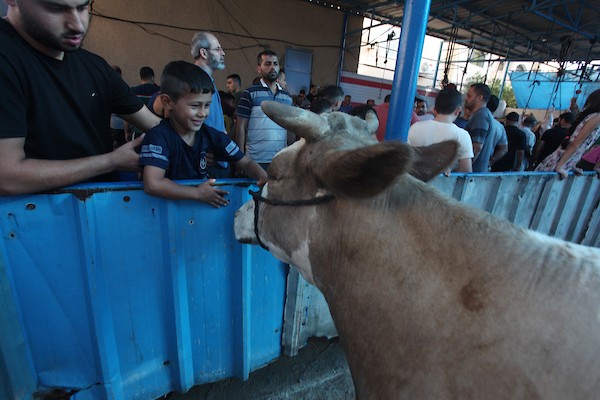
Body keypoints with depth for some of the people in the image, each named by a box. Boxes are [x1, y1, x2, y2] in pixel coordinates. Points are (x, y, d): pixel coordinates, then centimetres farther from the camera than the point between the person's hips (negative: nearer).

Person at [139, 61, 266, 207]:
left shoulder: (210, 134, -4)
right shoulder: (159, 136, -17)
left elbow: (246, 162, -1)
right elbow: (152, 184, -29)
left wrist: (264, 178, -20)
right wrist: (198, 193, -23)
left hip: (205, 207, 2)